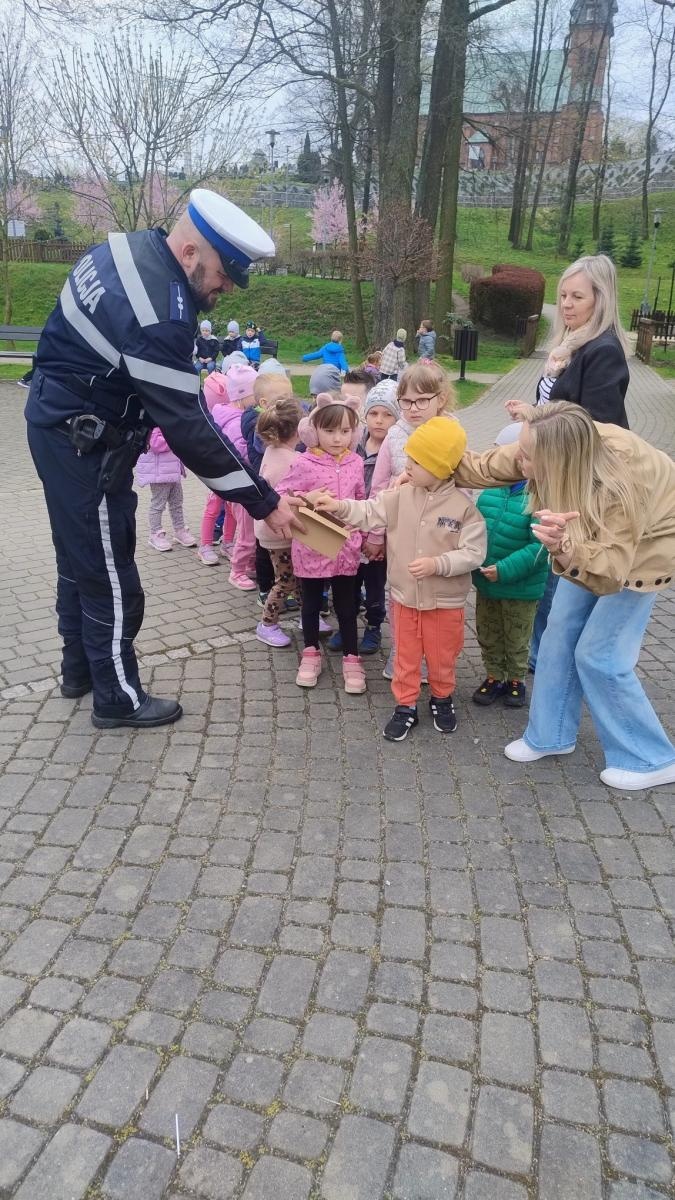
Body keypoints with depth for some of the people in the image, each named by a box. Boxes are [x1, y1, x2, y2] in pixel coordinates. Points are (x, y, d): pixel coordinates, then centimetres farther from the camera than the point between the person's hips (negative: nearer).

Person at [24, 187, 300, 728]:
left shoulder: (128, 247, 0)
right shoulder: (159, 317, -30)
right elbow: (189, 429, -29)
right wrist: (264, 502, -23)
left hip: (59, 420, 10)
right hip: (85, 445, -10)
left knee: (80, 557, 22)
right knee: (111, 577, 4)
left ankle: (80, 667, 40)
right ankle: (119, 697, 21)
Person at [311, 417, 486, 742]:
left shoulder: (463, 506, -15)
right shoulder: (401, 496, -5)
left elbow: (474, 553, -17)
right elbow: (370, 513, -2)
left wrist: (437, 564, -27)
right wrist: (340, 507, -17)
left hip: (444, 601, -3)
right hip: (404, 596, 3)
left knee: (442, 657, 15)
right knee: (406, 656, 14)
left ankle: (441, 699, 39)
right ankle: (405, 706, 29)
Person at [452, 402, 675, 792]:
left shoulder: (622, 486, -43)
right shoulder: (555, 450, -26)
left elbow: (609, 571, -45)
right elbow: (484, 467, -11)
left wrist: (563, 546, -63)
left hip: (642, 550, -6)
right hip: (590, 540, 7)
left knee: (599, 655, -7)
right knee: (559, 636, 9)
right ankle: (551, 734, 27)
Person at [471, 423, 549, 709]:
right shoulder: (491, 489, -2)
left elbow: (540, 546, -27)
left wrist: (504, 570, -28)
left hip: (520, 587, -5)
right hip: (484, 582, 6)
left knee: (516, 640, 16)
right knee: (487, 635, 20)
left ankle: (516, 680, 37)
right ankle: (494, 677, 39)